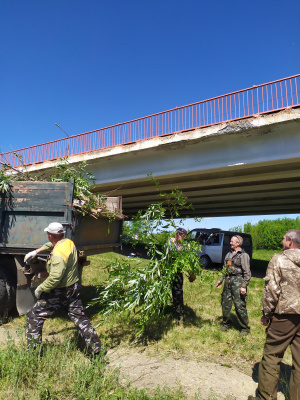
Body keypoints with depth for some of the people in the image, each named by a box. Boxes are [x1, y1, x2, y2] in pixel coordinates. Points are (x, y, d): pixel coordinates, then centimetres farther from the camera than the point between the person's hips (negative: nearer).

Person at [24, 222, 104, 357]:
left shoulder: (58, 253, -25)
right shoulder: (69, 243, 1)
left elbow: (55, 277, -31)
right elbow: (51, 244, 23)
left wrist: (39, 289, -16)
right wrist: (36, 252, 19)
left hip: (59, 292, -8)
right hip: (74, 288, 8)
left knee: (34, 316, 12)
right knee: (80, 318, 15)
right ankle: (97, 350, 17)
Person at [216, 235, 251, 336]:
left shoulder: (244, 255, -8)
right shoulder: (229, 254, 15)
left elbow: (247, 273, -12)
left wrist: (244, 286, -18)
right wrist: (221, 280, 19)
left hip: (237, 281, -7)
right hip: (228, 280, 7)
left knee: (240, 306, -4)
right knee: (225, 303, 12)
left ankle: (245, 328, 13)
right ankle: (227, 324, 29)